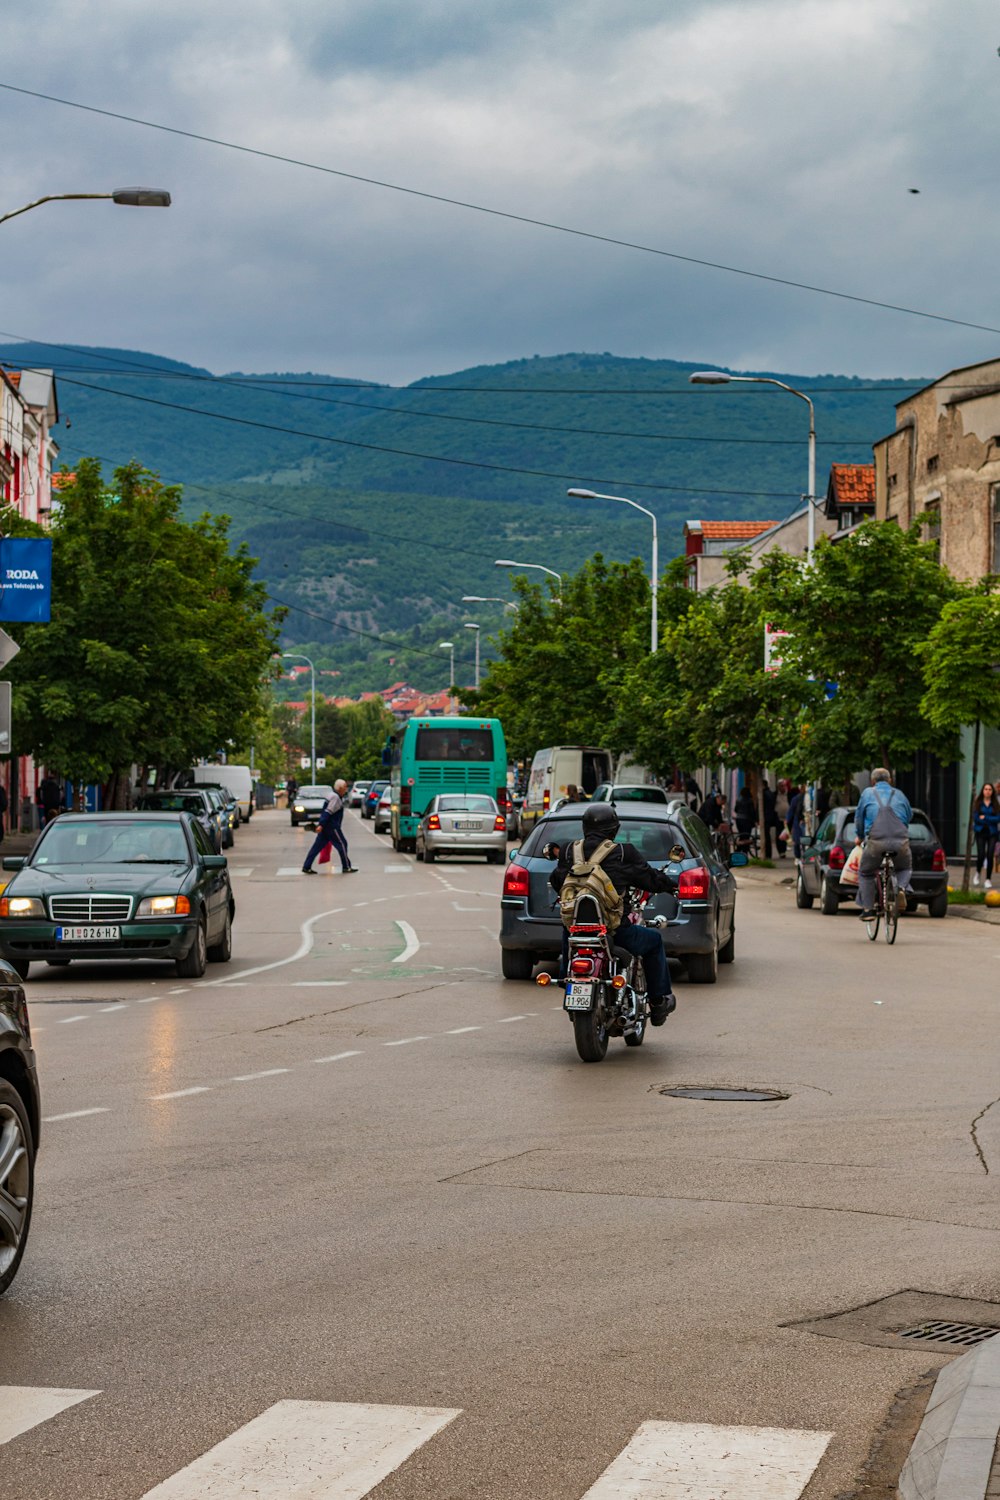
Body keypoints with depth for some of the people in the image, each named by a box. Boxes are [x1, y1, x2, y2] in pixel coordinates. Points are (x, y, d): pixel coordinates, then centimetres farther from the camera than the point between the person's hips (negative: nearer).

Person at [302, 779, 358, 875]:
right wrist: (321, 825, -26)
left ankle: (306, 867, 6)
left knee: (317, 846, 7)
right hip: (332, 827, -10)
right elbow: (328, 812, -22)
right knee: (342, 844, 0)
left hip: (325, 826, 10)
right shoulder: (336, 798, -15)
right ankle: (347, 867, 6)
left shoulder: (335, 796, 17)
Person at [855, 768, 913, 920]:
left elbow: (859, 818, 21)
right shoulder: (899, 794, 20)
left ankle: (867, 909, 8)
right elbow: (909, 815, 31)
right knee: (905, 868, 29)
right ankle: (902, 887, -3)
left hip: (876, 841, -2)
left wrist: (860, 837, 39)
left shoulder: (867, 793, 15)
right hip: (901, 842, 2)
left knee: (865, 873, 19)